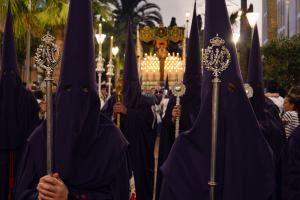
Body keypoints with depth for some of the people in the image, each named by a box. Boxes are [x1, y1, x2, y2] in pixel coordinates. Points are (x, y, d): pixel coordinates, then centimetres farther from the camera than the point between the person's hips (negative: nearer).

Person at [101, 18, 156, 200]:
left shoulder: (147, 102, 4)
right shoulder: (113, 100, 10)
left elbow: (149, 118, -14)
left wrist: (127, 111, -19)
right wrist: (112, 114, -17)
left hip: (138, 151, -1)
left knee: (138, 179, -1)